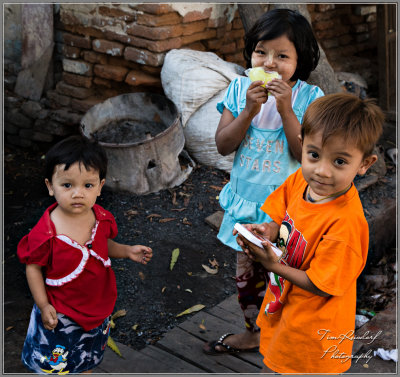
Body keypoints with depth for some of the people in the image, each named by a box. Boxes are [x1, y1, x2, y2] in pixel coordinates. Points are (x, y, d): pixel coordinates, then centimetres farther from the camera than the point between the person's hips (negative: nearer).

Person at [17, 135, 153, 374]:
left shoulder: (101, 218, -13)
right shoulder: (46, 233, -28)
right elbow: (33, 267, -15)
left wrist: (126, 251, -8)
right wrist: (43, 306, -17)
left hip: (97, 305, 5)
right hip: (60, 313, -4)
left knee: (88, 359, 28)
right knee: (55, 364, 16)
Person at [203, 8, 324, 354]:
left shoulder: (309, 97, -13)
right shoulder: (240, 89, -5)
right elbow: (223, 145, -9)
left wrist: (286, 111, -27)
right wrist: (249, 111, -22)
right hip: (246, 200, 4)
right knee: (247, 271, 19)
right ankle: (253, 333, 41)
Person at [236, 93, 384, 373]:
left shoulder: (346, 222, -34)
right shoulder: (299, 180, -12)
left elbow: (321, 285, -26)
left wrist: (274, 265, -28)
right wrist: (267, 232, -19)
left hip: (310, 328, -7)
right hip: (282, 307, 7)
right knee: (272, 365, 29)